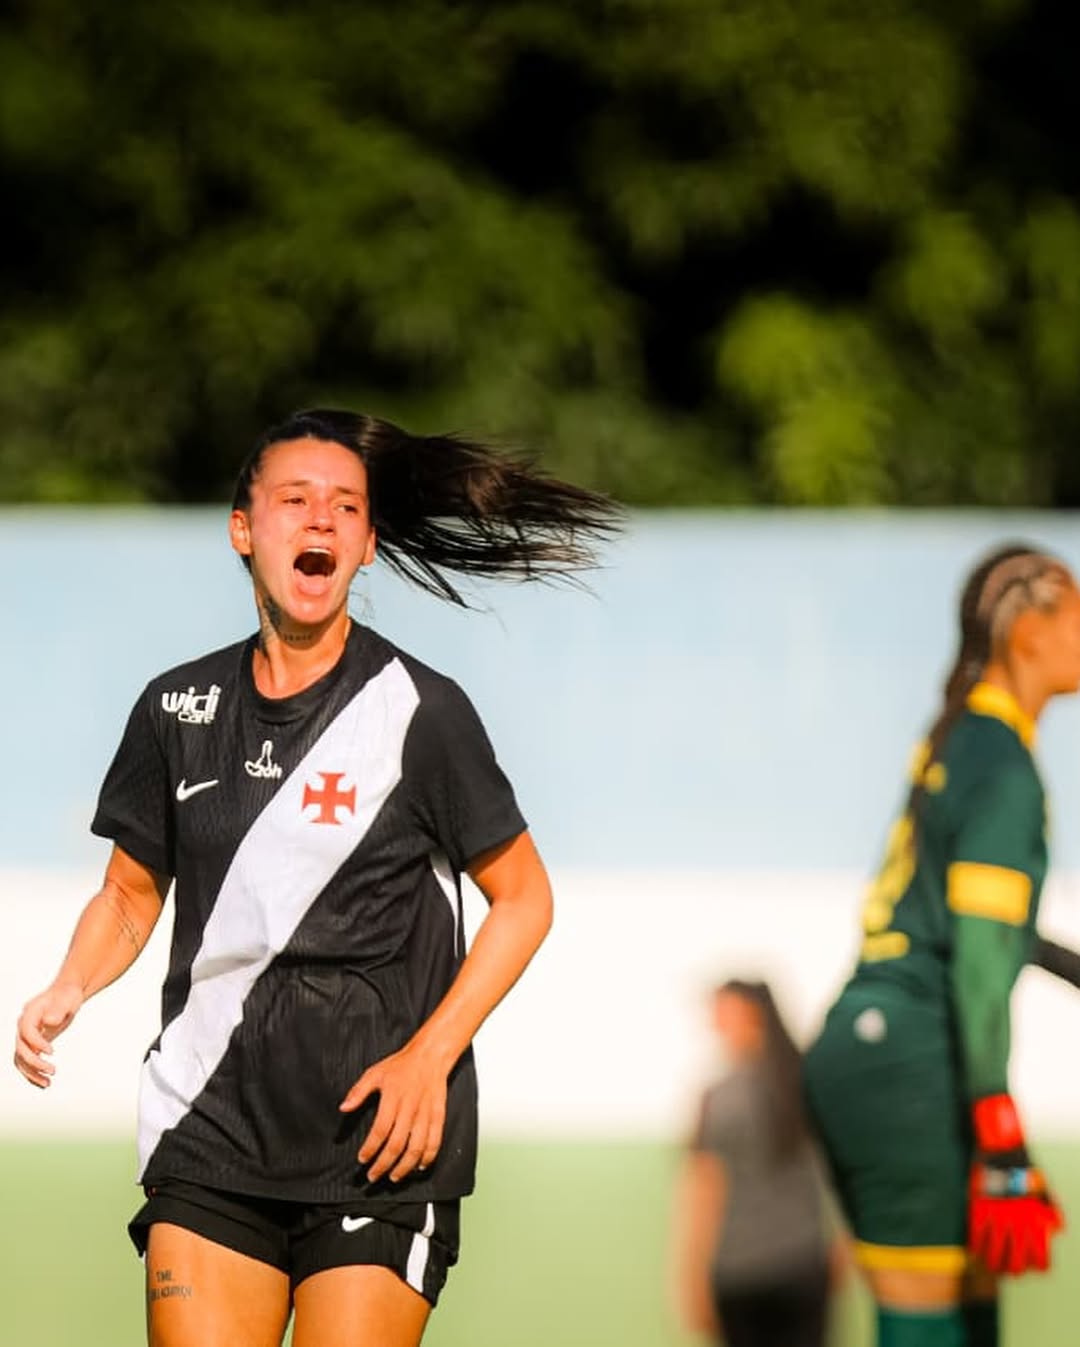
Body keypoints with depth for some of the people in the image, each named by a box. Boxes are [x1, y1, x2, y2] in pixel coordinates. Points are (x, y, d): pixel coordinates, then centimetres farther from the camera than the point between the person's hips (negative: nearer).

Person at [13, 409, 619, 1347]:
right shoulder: (179, 707, 9)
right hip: (210, 1130, 3)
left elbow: (524, 898, 2)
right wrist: (69, 991, -3)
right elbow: (132, 893, 18)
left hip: (379, 1145, -3)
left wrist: (429, 1056, -9)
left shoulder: (418, 709, -3)